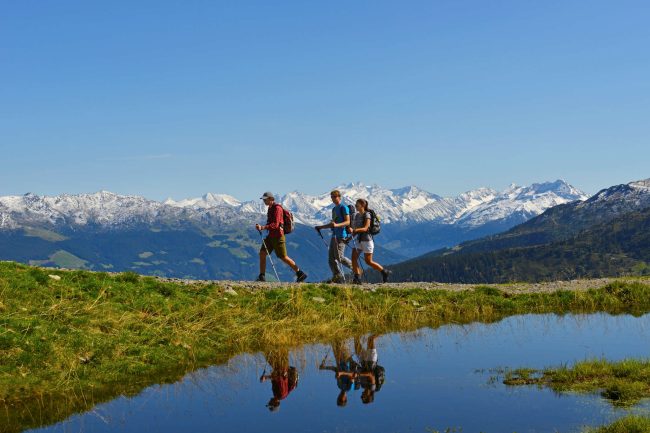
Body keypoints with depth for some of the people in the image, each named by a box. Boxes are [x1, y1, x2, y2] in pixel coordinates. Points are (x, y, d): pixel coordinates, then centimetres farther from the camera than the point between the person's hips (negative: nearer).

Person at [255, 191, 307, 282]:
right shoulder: (270, 208, 13)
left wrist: (262, 227, -32)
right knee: (262, 253, -1)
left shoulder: (277, 208, -16)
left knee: (283, 257, -3)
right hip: (271, 236, 9)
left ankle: (300, 274, 8)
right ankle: (262, 277, 1)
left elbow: (275, 224, -25)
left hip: (278, 237, -9)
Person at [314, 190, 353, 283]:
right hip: (334, 236, 9)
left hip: (341, 236, -9)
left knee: (339, 257, -13)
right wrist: (321, 227, 22)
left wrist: (337, 225, -30)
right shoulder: (334, 209, 21)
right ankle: (337, 278, 4)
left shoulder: (344, 208, -6)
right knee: (331, 258, 2)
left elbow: (347, 222, -15)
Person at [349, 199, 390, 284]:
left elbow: (365, 228, -24)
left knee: (368, 261, -1)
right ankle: (357, 278, -4)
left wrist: (354, 230, -37)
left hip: (367, 240, -7)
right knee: (354, 258, -6)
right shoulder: (357, 215, 9)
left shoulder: (367, 215, -13)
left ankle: (384, 272, 17)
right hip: (358, 240, 7)